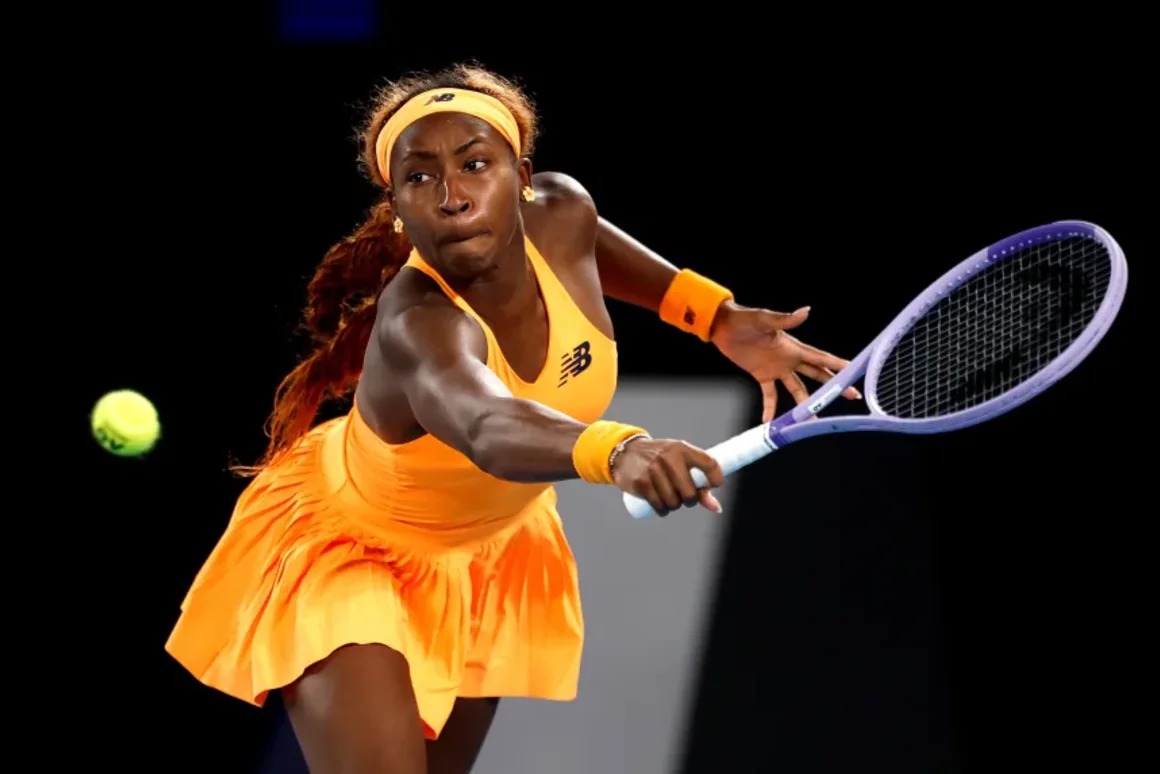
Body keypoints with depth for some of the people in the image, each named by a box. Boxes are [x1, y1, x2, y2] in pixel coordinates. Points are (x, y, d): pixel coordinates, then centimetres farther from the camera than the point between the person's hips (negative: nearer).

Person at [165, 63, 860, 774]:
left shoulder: (562, 215, -22)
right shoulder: (416, 325, -42)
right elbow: (490, 428, -66)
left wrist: (715, 314, 4)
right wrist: (618, 450, -85)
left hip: (486, 550, 7)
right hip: (351, 548, -7)